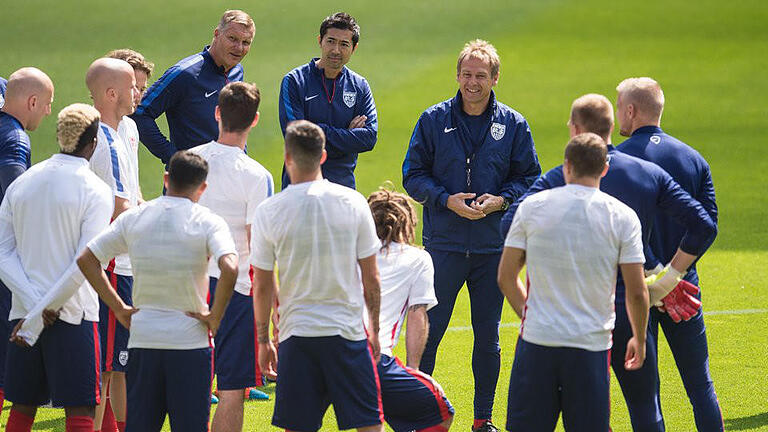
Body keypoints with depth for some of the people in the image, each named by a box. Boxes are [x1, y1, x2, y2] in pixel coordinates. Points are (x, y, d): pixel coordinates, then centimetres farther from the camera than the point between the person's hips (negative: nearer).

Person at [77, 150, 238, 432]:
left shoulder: (133, 218, 4)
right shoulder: (208, 222, -7)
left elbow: (86, 260, 5)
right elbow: (229, 269, -23)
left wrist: (119, 308, 7)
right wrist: (214, 317, -11)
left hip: (142, 340, 3)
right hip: (189, 341, -3)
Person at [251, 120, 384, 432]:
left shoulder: (269, 212, -5)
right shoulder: (353, 202, -3)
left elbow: (262, 286, 0)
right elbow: (371, 278, 3)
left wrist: (263, 340, 11)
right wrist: (374, 330, 14)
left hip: (296, 335, 0)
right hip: (347, 331, 0)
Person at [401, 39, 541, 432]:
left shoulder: (513, 125, 3)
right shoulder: (434, 120, 1)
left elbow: (529, 178, 6)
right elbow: (413, 176, 2)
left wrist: (500, 200, -12)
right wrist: (447, 200, -14)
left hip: (493, 246, 1)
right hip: (444, 243, -1)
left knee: (488, 335, 8)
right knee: (428, 330, -3)